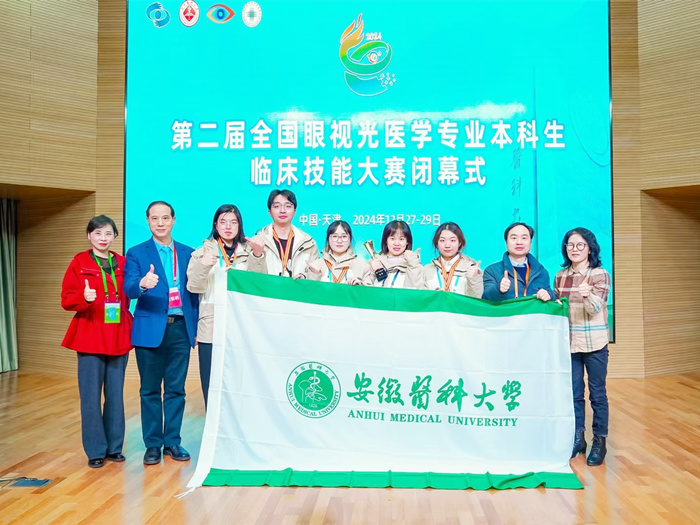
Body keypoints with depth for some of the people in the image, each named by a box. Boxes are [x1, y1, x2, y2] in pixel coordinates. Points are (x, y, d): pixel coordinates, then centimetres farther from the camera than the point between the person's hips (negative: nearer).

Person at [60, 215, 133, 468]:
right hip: (90, 338, -3)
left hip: (118, 338, 3)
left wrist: (131, 325, 0)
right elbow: (66, 299, -4)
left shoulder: (123, 263, 8)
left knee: (116, 395, 9)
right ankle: (96, 450, 13)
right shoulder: (79, 263, 0)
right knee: (91, 397, 1)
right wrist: (84, 298, -23)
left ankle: (114, 447, 21)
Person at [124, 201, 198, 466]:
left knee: (176, 389, 9)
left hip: (180, 328, 2)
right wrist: (142, 284, -34)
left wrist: (195, 325, 6)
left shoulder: (188, 253, 10)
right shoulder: (136, 253, 2)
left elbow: (194, 292, 10)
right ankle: (152, 444, 17)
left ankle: (172, 442, 20)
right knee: (150, 390, 6)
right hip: (150, 329, -2)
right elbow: (129, 288, -12)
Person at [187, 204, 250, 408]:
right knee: (212, 386, 2)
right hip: (211, 329, 0)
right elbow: (194, 287, -2)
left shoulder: (249, 252, 10)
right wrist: (203, 265, -21)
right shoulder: (203, 251, 7)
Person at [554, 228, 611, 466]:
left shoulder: (600, 275, -7)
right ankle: (578, 439, 22)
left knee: (597, 393, 4)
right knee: (574, 393, 10)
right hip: (568, 343, 4)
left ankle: (599, 442, 16)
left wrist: (587, 295, -38)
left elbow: (594, 310, -19)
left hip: (594, 344, -4)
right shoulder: (560, 276, 6)